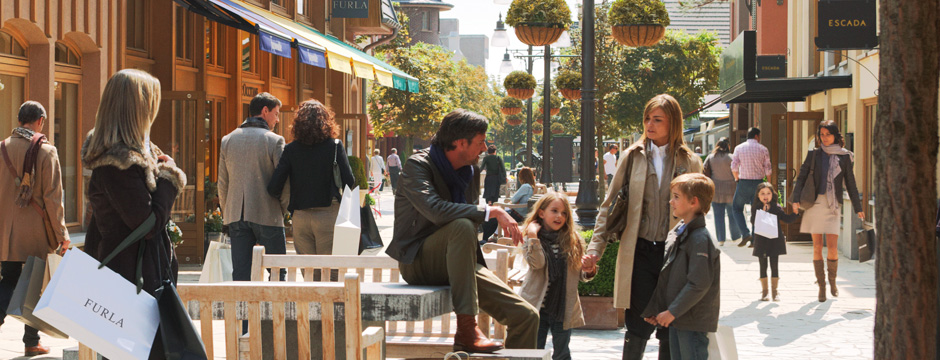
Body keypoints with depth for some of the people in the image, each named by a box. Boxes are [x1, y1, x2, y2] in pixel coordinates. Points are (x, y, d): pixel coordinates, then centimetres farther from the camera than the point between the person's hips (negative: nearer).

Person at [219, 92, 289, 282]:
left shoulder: (227, 140, 10)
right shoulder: (274, 140, -6)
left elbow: (222, 183, 12)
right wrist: (283, 209, 6)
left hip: (236, 216, 4)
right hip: (267, 215, -4)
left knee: (240, 272, 4)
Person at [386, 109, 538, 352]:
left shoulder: (469, 172, 11)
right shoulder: (417, 165, -12)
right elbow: (435, 210, -31)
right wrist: (491, 212, -27)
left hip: (456, 265, 7)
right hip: (418, 263, -7)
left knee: (526, 316, -8)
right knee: (462, 225, -37)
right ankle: (466, 330, -35)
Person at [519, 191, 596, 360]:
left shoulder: (572, 240, 3)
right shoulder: (531, 238, -3)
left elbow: (578, 274, 11)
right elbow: (536, 263, -20)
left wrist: (588, 272, -11)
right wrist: (533, 236, -27)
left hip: (564, 307, 2)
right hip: (538, 306, -2)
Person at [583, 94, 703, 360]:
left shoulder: (690, 162, 5)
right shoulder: (633, 156, 5)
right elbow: (610, 205, 7)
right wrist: (595, 248, -1)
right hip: (639, 252, 0)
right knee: (637, 328, -2)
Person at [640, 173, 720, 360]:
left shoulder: (701, 239, -18)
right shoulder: (676, 233, 11)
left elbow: (699, 284, -22)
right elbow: (666, 276, 16)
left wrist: (672, 311, -17)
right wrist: (654, 309, 12)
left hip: (694, 323, -9)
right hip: (677, 320, 9)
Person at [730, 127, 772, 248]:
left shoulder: (739, 148, 0)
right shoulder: (763, 149, 0)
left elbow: (734, 167, -6)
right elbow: (768, 170, -2)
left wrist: (737, 179, 10)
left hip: (744, 183, -1)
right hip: (759, 183, 1)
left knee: (736, 208, 11)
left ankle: (745, 234, -7)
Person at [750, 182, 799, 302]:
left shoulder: (776, 208, 4)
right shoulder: (755, 208, 0)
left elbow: (787, 219, 7)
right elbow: (753, 222, -9)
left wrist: (797, 213, -3)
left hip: (775, 240, 1)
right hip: (761, 241, -1)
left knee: (774, 265, 4)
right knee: (763, 266, 5)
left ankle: (774, 291, 11)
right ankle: (764, 291, 12)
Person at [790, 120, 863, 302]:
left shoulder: (844, 157, 6)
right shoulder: (813, 154, 5)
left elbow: (850, 184, 11)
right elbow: (802, 176, 3)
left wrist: (858, 208, 11)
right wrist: (796, 199, -10)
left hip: (833, 205, 0)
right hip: (815, 202, 0)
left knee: (832, 246, -7)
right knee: (817, 246, 0)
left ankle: (832, 281, 15)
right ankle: (821, 286, 7)